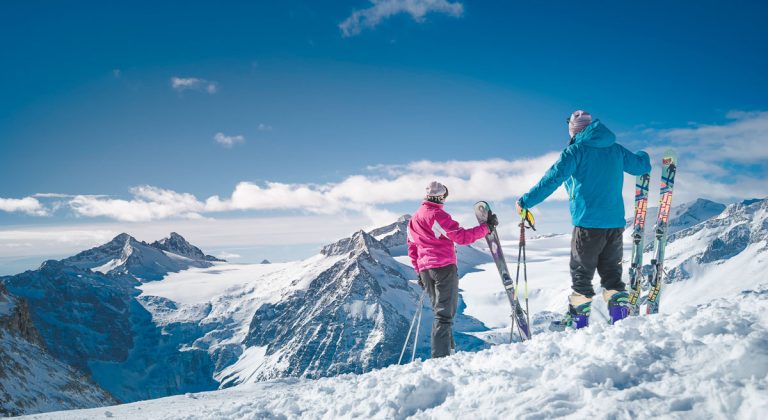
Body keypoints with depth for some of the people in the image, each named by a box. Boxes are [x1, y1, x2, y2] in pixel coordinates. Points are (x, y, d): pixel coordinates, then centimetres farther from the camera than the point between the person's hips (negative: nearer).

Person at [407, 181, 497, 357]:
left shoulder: (414, 218, 14)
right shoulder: (438, 215, -11)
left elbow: (412, 248, 18)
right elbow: (462, 236, -16)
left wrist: (419, 273, 24)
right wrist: (487, 226, -8)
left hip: (425, 269, 8)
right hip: (444, 267, -8)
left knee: (440, 310, 18)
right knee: (445, 312, -8)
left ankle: (448, 349, 19)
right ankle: (441, 356, -14)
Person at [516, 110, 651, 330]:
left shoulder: (576, 150, -6)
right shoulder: (616, 149, 11)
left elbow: (552, 179, -15)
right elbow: (642, 165, 25)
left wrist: (526, 201, -12)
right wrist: (643, 156, 49)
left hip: (588, 222, -5)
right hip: (615, 222, 5)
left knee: (581, 272, 2)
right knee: (611, 271, 14)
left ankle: (578, 320, 3)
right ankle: (621, 313, 7)